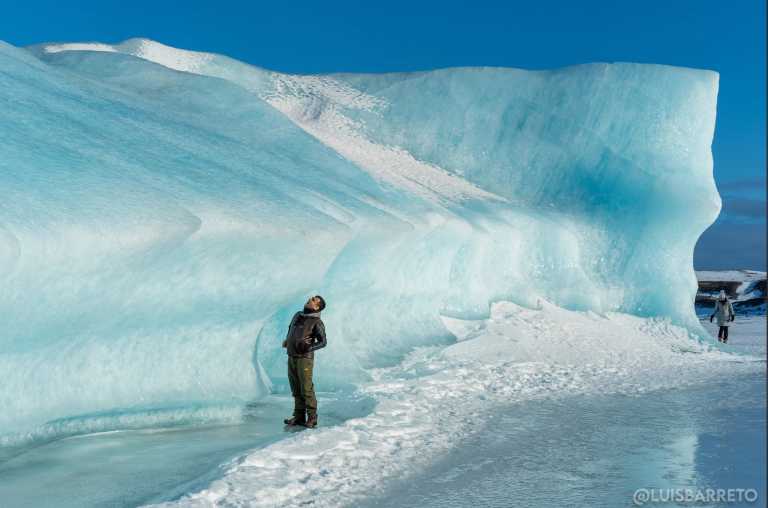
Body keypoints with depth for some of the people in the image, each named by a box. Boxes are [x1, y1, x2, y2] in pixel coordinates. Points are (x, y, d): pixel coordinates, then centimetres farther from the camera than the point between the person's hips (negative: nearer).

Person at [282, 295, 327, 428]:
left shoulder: (317, 322, -9)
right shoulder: (298, 315, 12)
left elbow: (323, 342, -9)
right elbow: (291, 330, 28)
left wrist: (309, 348, -23)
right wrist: (286, 341, 10)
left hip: (305, 358, -7)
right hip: (292, 357, 7)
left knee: (306, 389, -7)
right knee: (296, 389, 8)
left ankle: (312, 418, 1)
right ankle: (299, 416, 14)